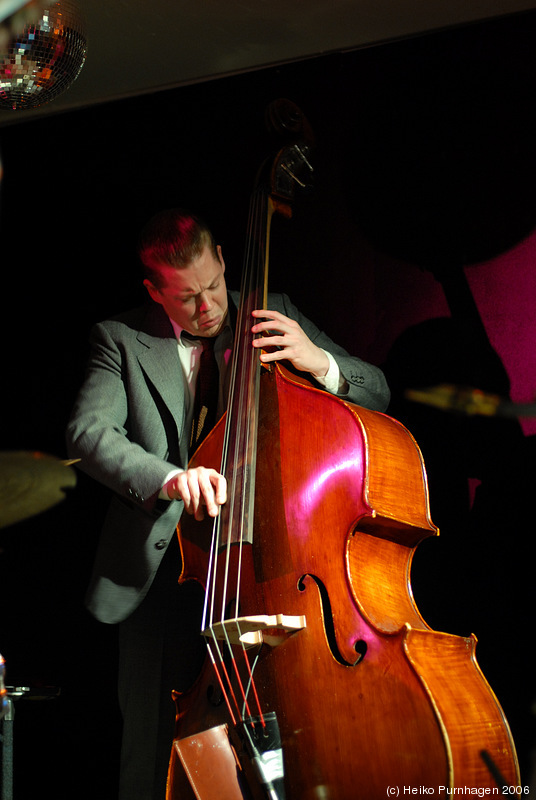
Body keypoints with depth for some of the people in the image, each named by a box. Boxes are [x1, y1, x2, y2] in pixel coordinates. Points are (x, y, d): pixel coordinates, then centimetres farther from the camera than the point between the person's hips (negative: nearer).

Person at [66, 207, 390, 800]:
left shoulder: (273, 316, 9)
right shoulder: (121, 340, 6)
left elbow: (377, 394, 9)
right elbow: (87, 432, -11)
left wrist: (319, 361, -12)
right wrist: (168, 478, -29)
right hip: (161, 579, 0)